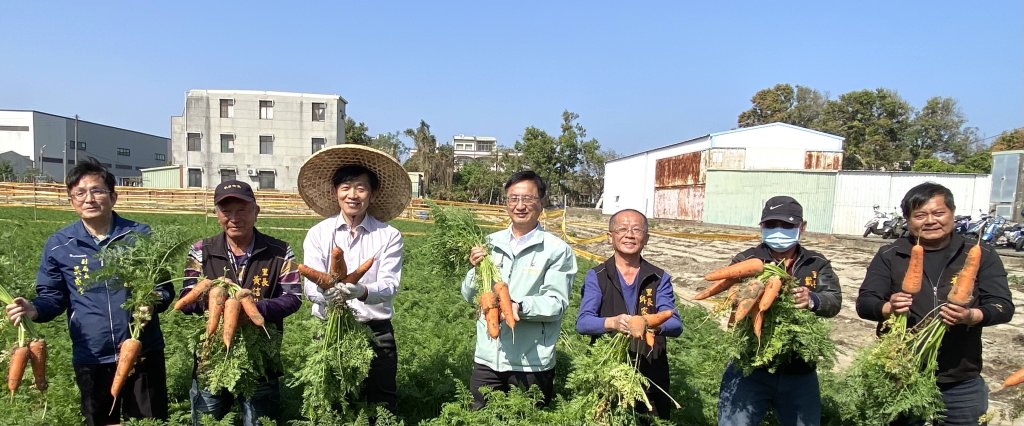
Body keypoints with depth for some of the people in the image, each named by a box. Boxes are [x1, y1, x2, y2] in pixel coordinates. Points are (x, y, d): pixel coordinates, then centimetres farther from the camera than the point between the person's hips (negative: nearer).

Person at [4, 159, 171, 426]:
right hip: (91, 359, 2)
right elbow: (53, 297, 5)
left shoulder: (140, 236, -3)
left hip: (143, 352, -1)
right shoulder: (58, 245, 1)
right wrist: (33, 310, -16)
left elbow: (164, 287, 0)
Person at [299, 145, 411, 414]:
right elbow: (310, 285, -9)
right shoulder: (318, 234, 0)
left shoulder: (389, 236, -4)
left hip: (375, 331, -1)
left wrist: (361, 291, -35)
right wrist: (327, 293, -32)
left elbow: (389, 285, -14)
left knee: (382, 408, 6)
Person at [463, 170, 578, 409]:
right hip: (486, 359, 4)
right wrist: (476, 269, -10)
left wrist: (520, 307, -28)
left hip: (531, 364, -3)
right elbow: (469, 296, 8)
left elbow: (557, 304, -12)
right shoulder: (491, 243, 5)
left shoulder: (557, 250, -7)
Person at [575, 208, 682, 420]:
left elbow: (675, 324, -9)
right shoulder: (596, 276, -1)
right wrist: (612, 323, -33)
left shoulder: (660, 279, 3)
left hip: (651, 376, 1)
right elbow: (582, 322, -13)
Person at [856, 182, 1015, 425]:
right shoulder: (889, 256, 0)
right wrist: (888, 308, -26)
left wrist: (971, 316, -24)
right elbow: (864, 303, -4)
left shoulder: (981, 256, 2)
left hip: (961, 384, 1)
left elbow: (1003, 306, -2)